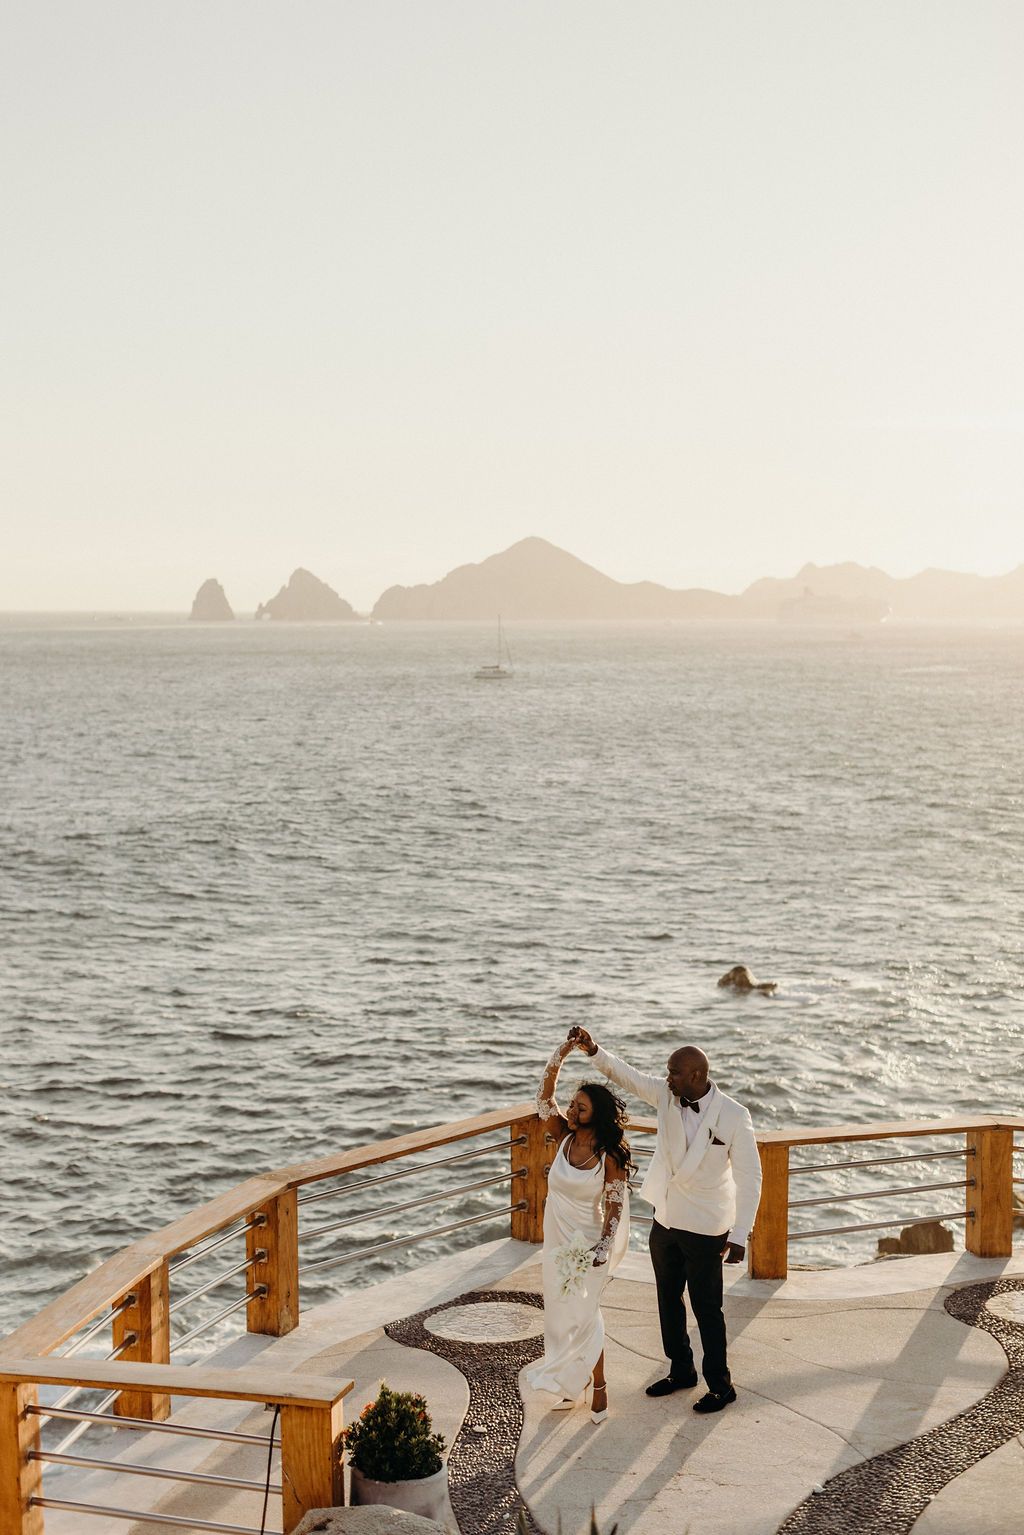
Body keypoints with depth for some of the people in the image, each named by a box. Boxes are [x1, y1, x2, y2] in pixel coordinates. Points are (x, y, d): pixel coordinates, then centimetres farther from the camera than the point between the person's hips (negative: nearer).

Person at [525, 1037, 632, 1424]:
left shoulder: (609, 1157, -17)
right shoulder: (564, 1138, -6)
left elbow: (615, 1205, -14)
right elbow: (544, 1098, -14)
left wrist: (604, 1245, -27)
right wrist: (559, 1056, -24)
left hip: (587, 1243, -5)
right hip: (557, 1240, 5)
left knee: (583, 1313, 0)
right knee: (562, 1311, 14)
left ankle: (597, 1384, 17)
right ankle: (572, 1380, 31)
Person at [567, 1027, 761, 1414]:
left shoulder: (733, 1116, -20)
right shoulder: (667, 1095, -6)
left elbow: (749, 1177, -17)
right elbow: (626, 1075, -12)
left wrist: (739, 1236, -19)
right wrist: (593, 1050, -32)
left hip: (705, 1230, -6)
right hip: (664, 1221, 6)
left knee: (706, 1308, 4)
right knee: (669, 1300, 19)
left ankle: (721, 1386, 19)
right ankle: (681, 1370, 37)